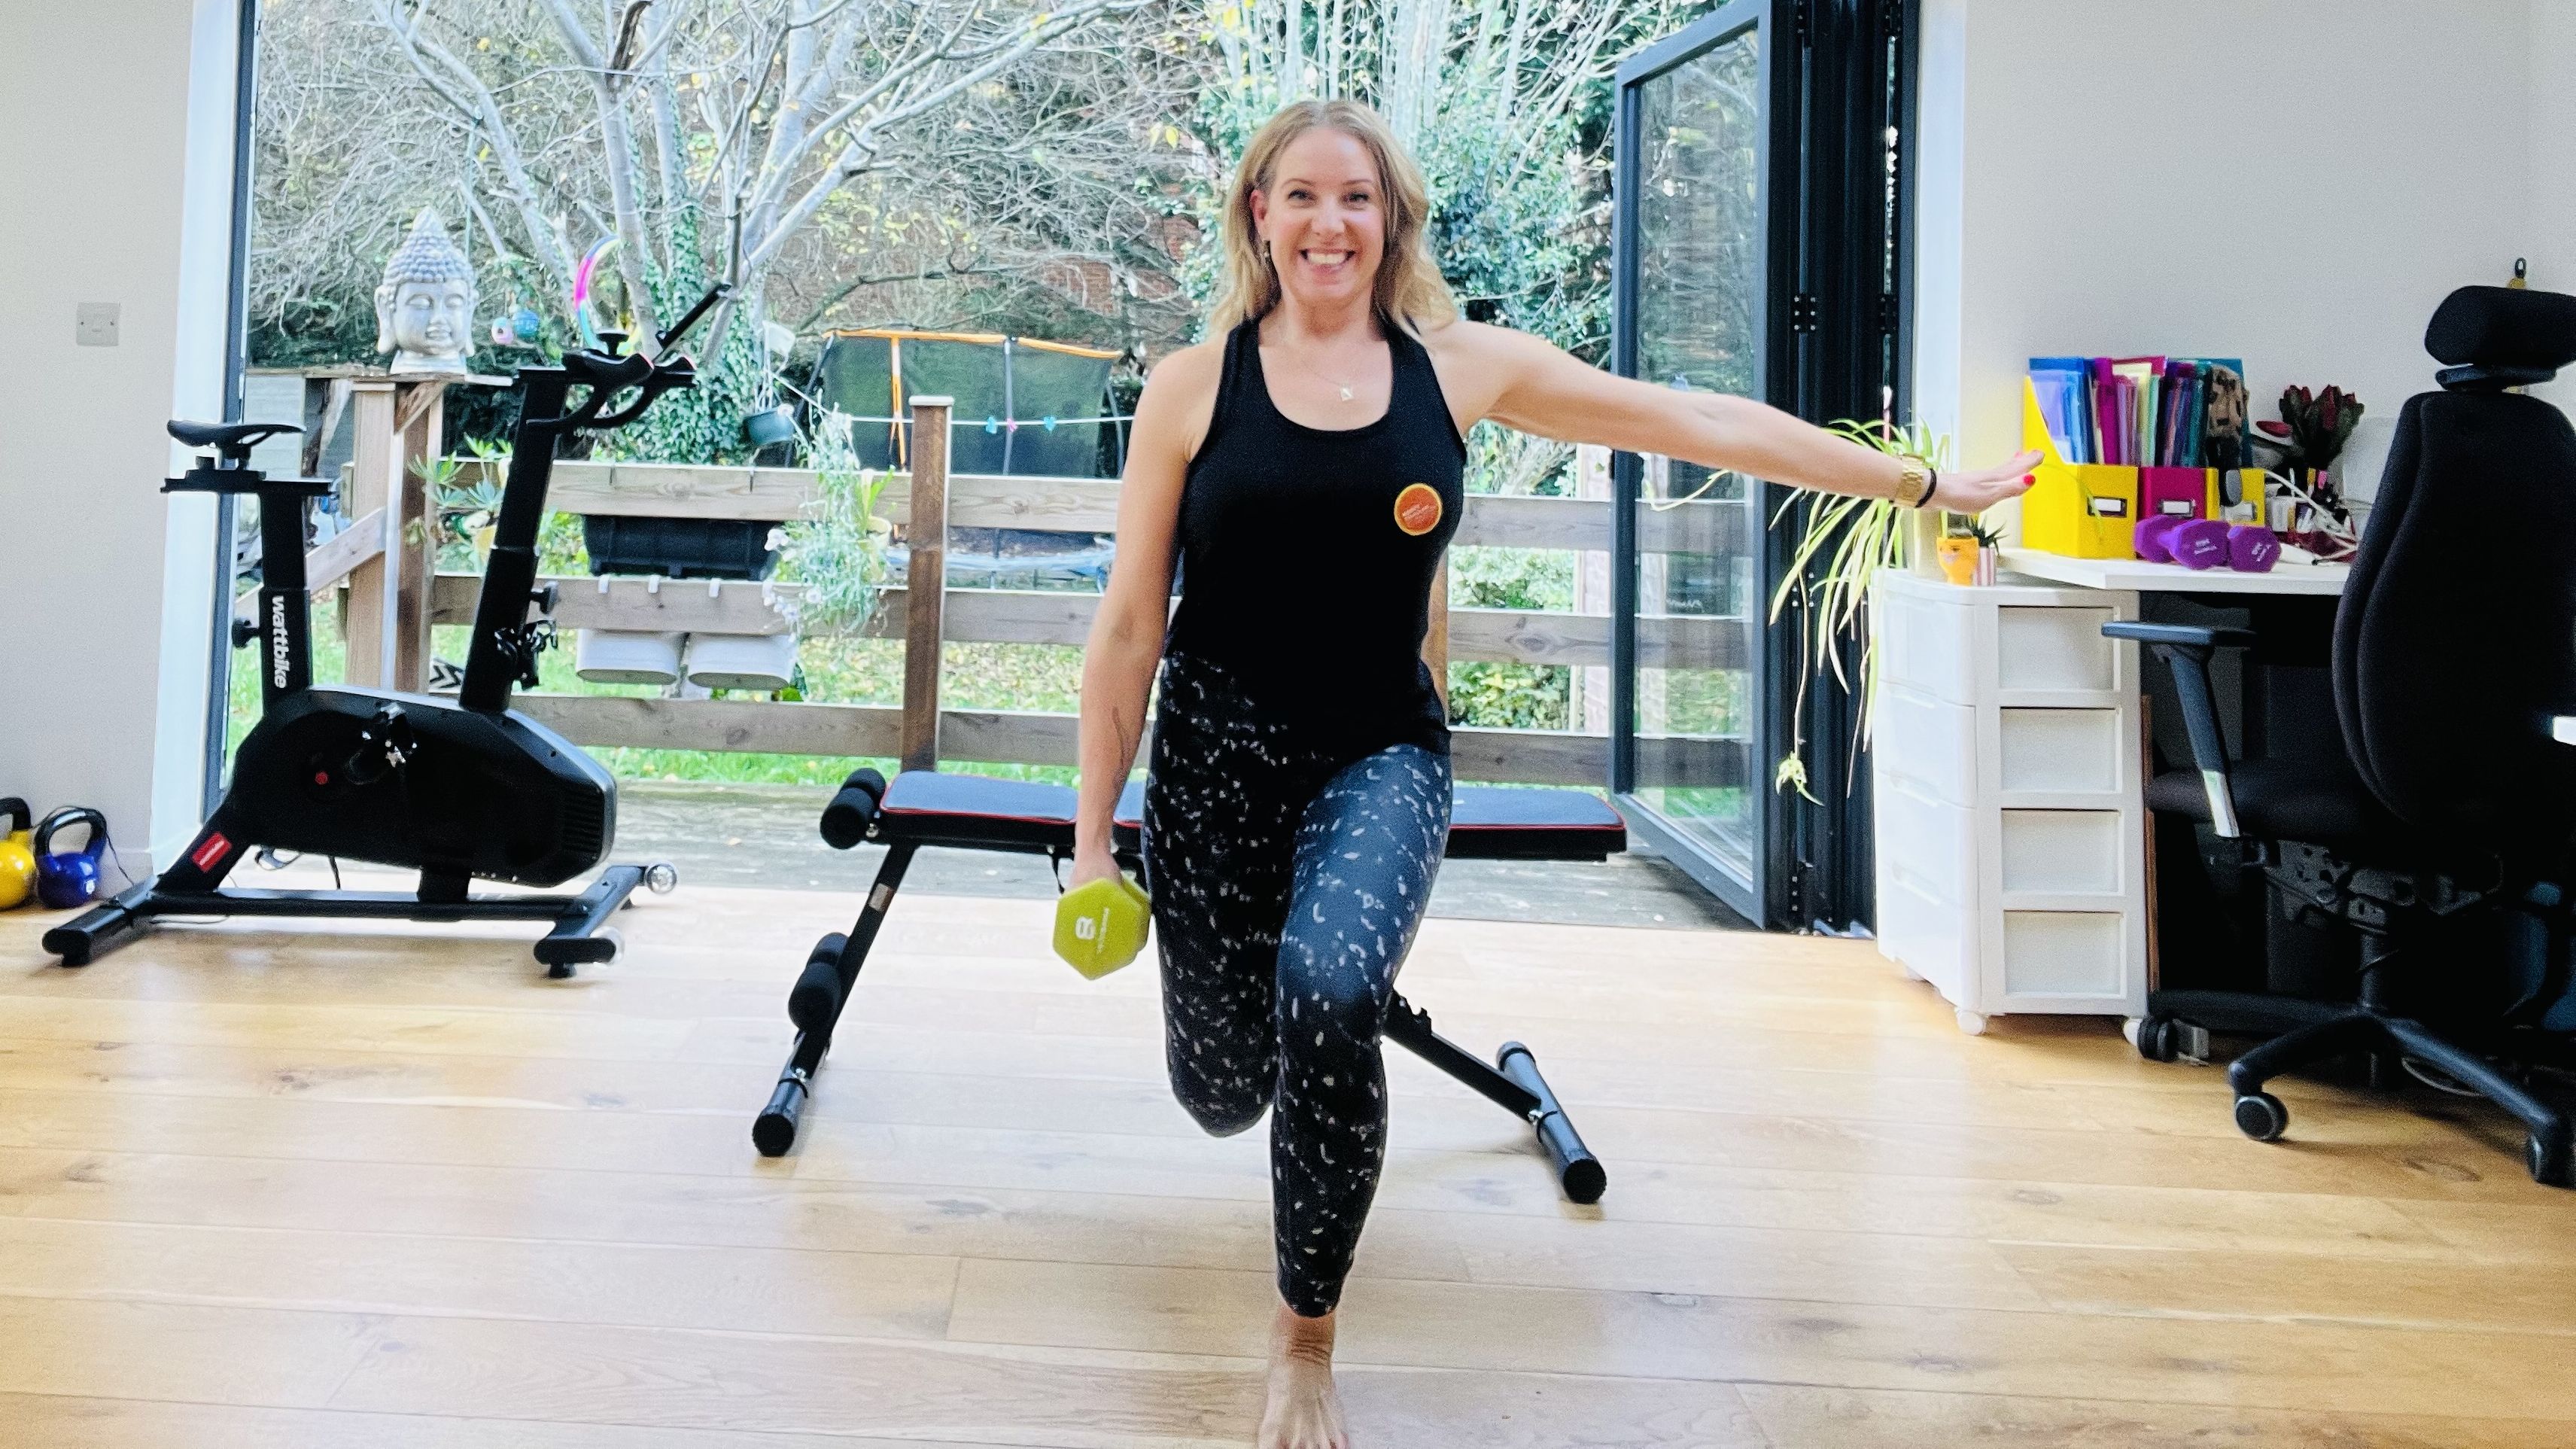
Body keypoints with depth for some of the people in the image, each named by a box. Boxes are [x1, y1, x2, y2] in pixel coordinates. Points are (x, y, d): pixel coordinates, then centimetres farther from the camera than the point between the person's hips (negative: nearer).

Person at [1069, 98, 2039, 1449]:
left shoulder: (1460, 366, 0)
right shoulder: (1194, 386, -2)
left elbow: (1696, 423, 4)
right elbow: (1129, 625, 1)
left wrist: (1925, 484, 7)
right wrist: (1093, 835, 1)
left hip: (1381, 755, 0)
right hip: (1216, 753, 1)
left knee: (1326, 990, -29)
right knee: (1222, 1090, 7)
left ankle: (1306, 1340, -5)